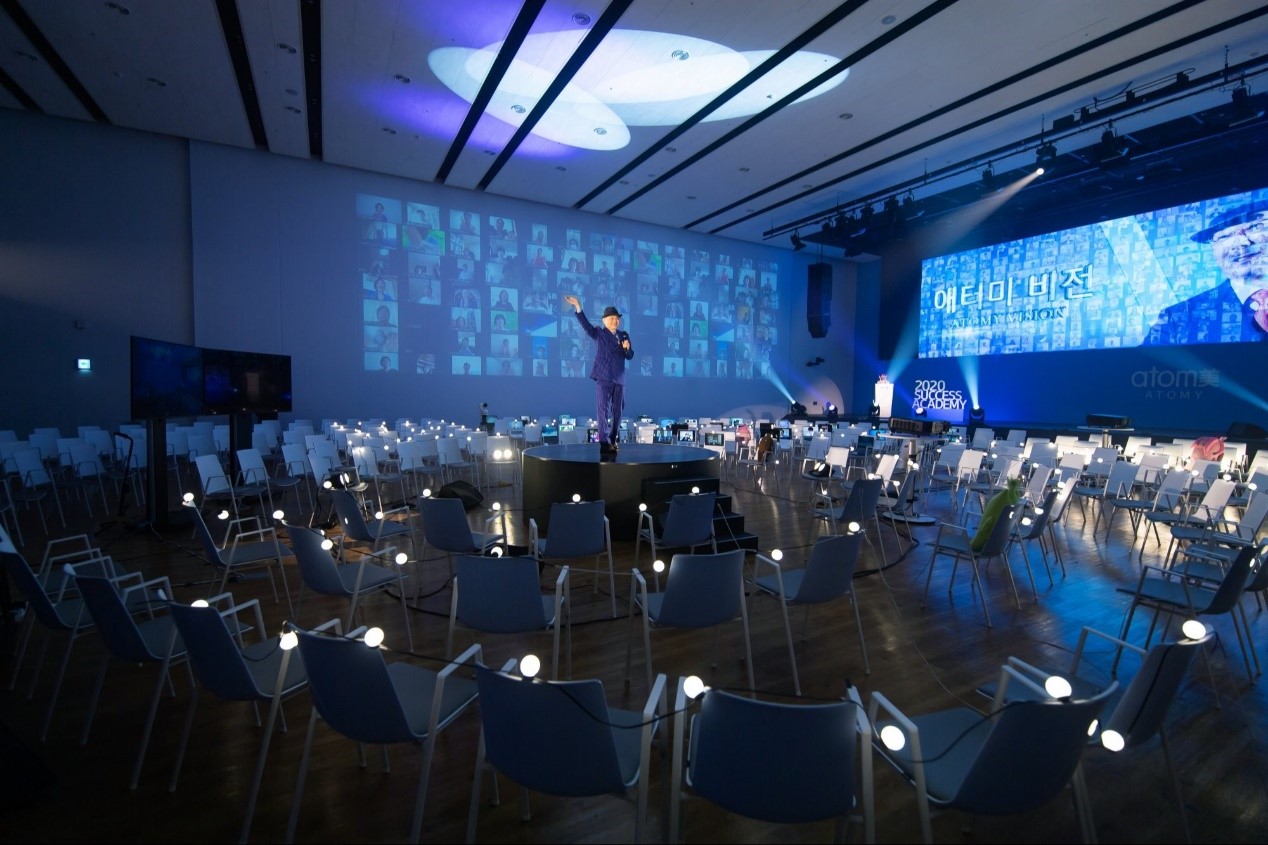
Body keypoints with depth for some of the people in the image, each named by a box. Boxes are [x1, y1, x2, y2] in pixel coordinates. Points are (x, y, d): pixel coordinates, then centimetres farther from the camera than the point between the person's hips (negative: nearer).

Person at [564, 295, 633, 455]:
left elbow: (630, 356, 12)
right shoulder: (598, 333, 2)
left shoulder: (624, 335, 14)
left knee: (617, 412, 9)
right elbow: (585, 324, -15)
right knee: (603, 410, -7)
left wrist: (627, 348, -11)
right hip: (603, 377, -5)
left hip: (619, 378, 5)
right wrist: (578, 307, -28)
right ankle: (604, 443, -8)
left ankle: (613, 441, 19)